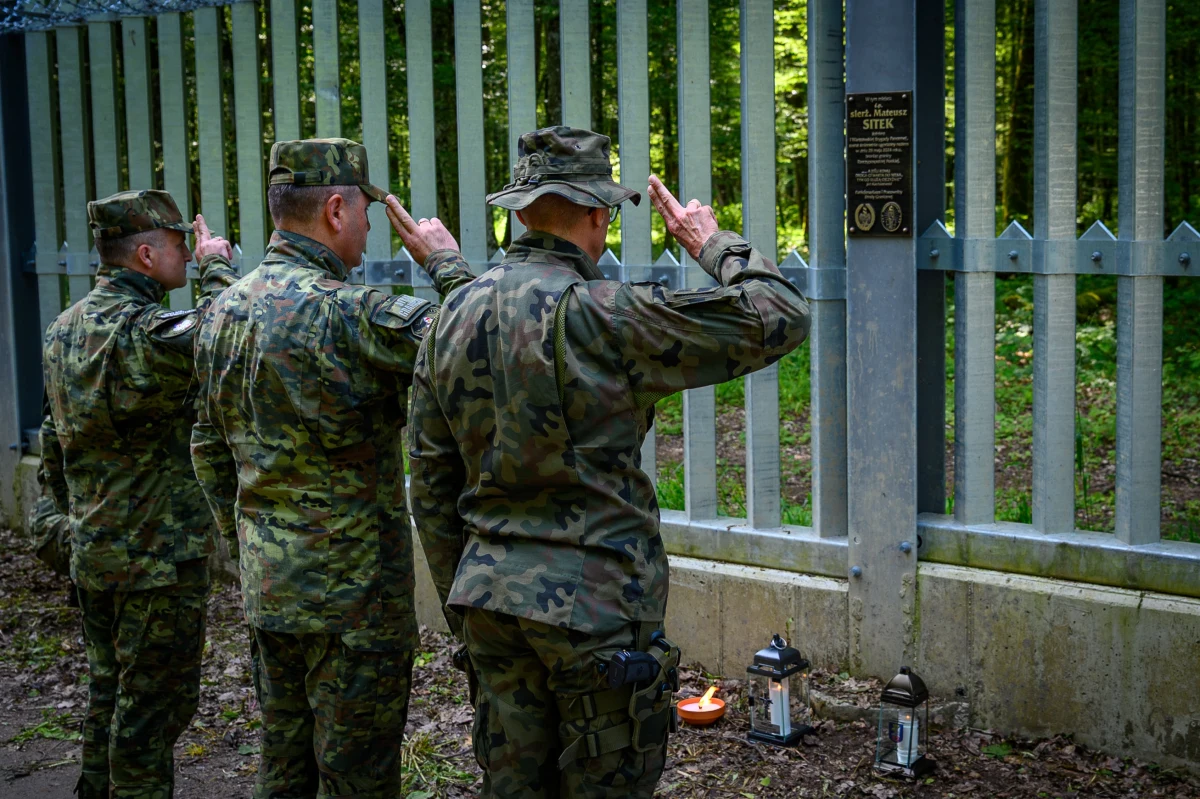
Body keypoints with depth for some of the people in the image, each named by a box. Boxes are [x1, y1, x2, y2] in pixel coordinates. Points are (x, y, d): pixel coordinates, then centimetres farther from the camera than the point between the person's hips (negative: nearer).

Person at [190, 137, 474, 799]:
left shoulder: (224, 310, 6)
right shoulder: (349, 313, -21)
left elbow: (210, 448, 14)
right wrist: (446, 261, -4)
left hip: (267, 581, 8)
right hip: (353, 594, -8)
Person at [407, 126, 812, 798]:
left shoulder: (453, 316, 3)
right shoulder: (606, 317, -17)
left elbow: (431, 480, 9)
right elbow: (780, 318, -14)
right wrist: (712, 244, 3)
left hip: (490, 594, 7)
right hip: (594, 603, -6)